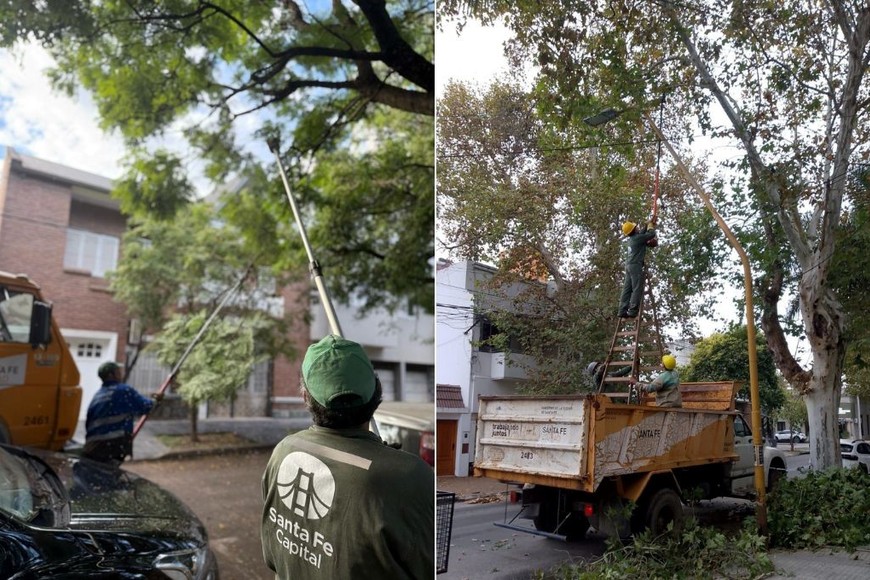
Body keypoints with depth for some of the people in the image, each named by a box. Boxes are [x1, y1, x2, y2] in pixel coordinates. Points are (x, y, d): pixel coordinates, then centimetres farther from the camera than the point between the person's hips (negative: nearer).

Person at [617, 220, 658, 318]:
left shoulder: (632, 238, 15)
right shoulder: (638, 238, -11)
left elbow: (641, 233, 33)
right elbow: (652, 234, -8)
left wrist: (647, 226, 27)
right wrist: (651, 227, 11)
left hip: (629, 265, 9)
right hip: (635, 265, -9)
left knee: (627, 289, 4)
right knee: (637, 289, -9)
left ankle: (623, 311, 0)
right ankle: (633, 311, -15)